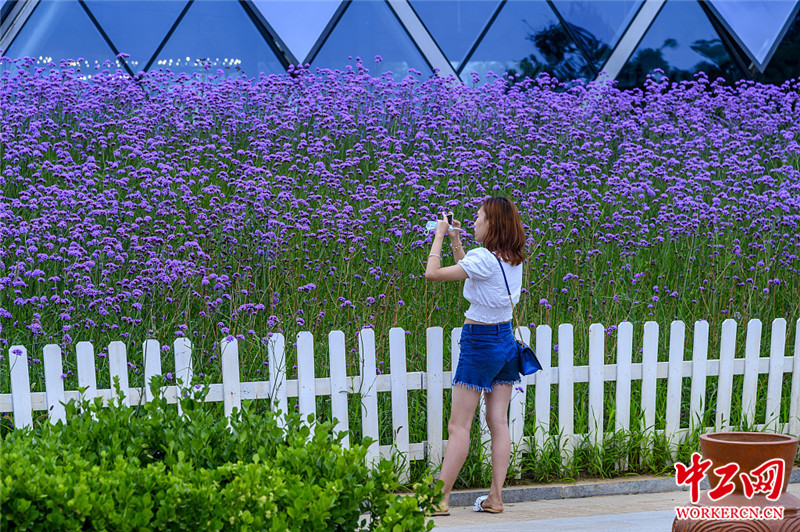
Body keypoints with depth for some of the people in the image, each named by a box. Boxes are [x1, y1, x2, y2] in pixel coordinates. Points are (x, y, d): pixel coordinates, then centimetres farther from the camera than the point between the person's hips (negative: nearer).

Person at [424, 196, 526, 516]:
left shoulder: (484, 259, -19)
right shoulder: (514, 259, 6)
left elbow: (432, 273, -18)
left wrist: (439, 236, -6)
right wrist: (455, 241, 18)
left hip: (479, 343, -8)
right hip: (506, 339, 8)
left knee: (459, 425, -3)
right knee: (498, 422, 8)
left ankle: (440, 498, 1)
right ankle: (495, 498, 10)